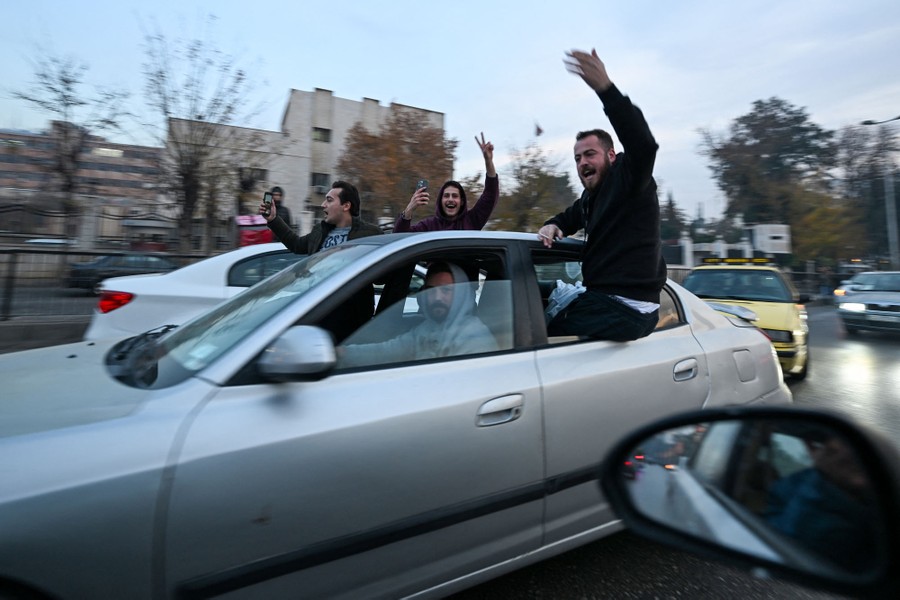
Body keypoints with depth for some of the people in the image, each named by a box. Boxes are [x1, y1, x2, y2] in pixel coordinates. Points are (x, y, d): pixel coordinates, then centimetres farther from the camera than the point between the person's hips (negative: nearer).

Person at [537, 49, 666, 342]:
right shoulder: (591, 196, 17)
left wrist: (605, 87, -35)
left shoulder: (628, 178, -6)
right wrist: (551, 226, 6)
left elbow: (644, 144, -28)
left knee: (546, 333, -16)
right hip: (605, 298, 9)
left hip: (626, 309, -9)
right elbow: (567, 219, 33)